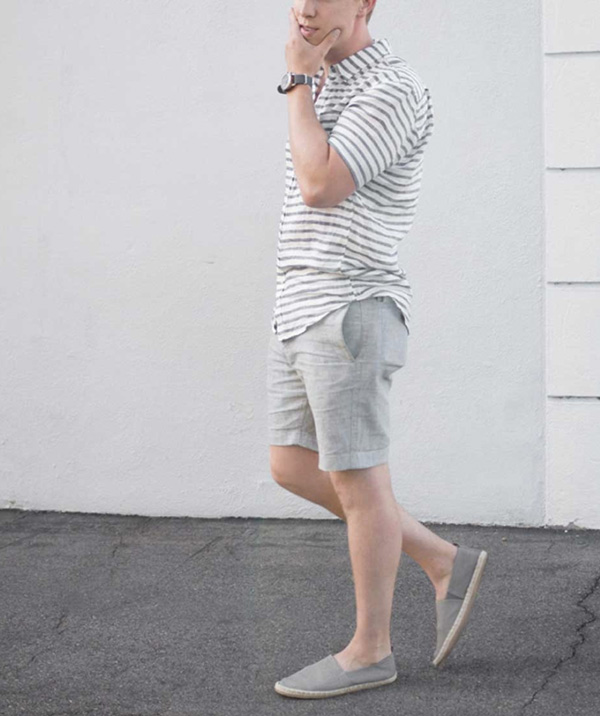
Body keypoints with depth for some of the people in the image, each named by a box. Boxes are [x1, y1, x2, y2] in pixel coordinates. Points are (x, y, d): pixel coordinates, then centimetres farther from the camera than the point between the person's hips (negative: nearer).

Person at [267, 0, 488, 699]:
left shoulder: (393, 88, -13)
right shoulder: (327, 88, 17)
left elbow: (320, 188, -22)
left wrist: (298, 81, -12)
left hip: (349, 312, -9)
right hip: (300, 309, 9)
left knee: (356, 480, -1)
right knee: (293, 469, 10)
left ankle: (369, 649, 12)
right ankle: (445, 564, 20)